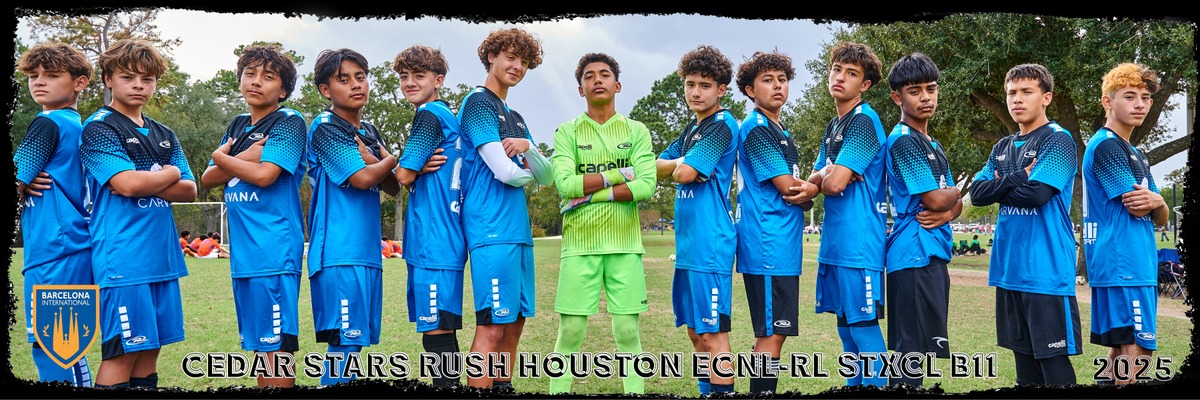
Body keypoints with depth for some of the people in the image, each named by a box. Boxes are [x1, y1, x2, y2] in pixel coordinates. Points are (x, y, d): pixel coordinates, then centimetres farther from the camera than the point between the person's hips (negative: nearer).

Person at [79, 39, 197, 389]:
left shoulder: (164, 135, 17)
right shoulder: (99, 128, -3)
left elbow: (189, 191, 9)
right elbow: (126, 183, -17)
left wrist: (144, 183, -8)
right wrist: (169, 174, 0)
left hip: (162, 254, 7)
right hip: (122, 256, -6)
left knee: (150, 348, 9)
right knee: (122, 352, -5)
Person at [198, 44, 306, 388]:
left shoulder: (289, 123, -5)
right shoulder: (238, 126, 17)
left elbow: (264, 174, -17)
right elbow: (208, 179, 12)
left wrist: (221, 157, 1)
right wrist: (242, 157, -6)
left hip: (275, 252, -8)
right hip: (242, 252, 8)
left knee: (276, 345, -5)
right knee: (258, 346, 14)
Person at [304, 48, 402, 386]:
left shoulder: (369, 131, 18)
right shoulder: (325, 127, -5)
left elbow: (393, 186, 12)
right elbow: (361, 178, -15)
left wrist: (367, 154, -6)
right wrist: (393, 160, 4)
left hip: (368, 250, 8)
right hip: (339, 252, -8)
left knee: (358, 339, 11)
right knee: (345, 339, -10)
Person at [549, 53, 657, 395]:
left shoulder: (636, 131, 8)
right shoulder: (567, 132, 7)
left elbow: (646, 186, -6)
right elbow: (565, 184, -9)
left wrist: (592, 193, -10)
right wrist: (619, 174, -7)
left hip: (625, 243, 1)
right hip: (579, 243, 0)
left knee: (628, 332, 3)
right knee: (570, 333, 0)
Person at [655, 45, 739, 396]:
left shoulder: (722, 125, -9)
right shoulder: (691, 130, 18)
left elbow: (685, 174, -17)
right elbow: (657, 168, 16)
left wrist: (681, 165, 3)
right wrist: (681, 162, -3)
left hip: (710, 244, -9)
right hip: (688, 244, 9)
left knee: (712, 332, -5)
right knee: (695, 331, 14)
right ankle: (705, 392, 23)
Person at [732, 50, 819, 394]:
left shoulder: (780, 132, 19)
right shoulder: (756, 128, -10)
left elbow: (796, 190, 20)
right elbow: (787, 186, -14)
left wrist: (806, 192, -1)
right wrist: (815, 189, 4)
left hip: (782, 246, 9)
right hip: (768, 246, -9)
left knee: (773, 332, 12)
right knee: (772, 333, -7)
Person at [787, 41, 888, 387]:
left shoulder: (864, 121, -12)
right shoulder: (833, 126, 16)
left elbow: (834, 184, -19)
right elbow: (814, 181, 15)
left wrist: (825, 178, 2)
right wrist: (826, 174, -7)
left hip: (860, 240, -9)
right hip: (835, 240, 9)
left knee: (863, 324, -4)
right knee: (845, 324, 15)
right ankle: (854, 384, 26)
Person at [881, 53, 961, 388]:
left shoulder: (934, 145, 19)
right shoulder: (903, 141, -10)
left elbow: (956, 202, 17)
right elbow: (934, 199, -16)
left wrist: (946, 213, -6)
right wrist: (956, 193, 6)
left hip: (934, 255, 9)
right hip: (915, 255, -9)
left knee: (915, 348, 13)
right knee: (912, 349, -8)